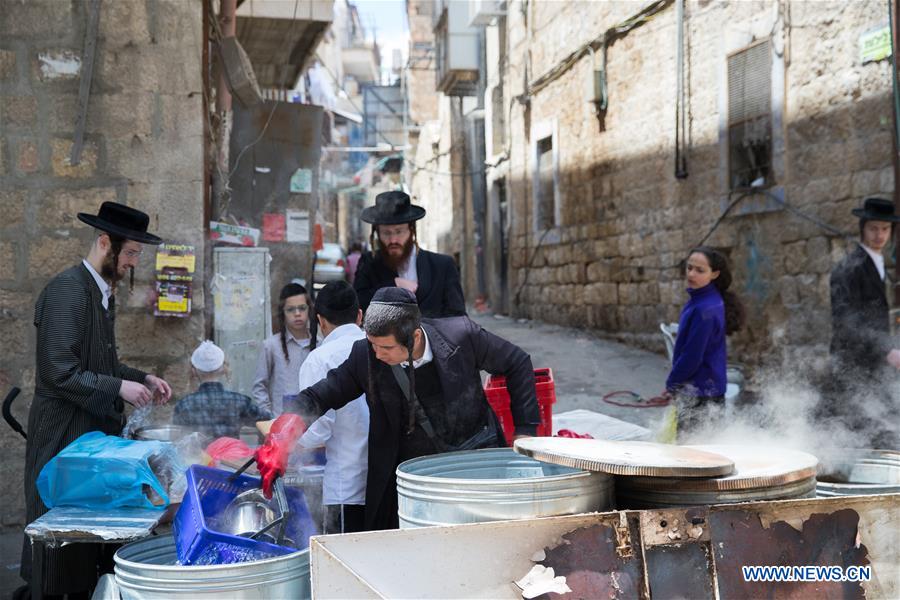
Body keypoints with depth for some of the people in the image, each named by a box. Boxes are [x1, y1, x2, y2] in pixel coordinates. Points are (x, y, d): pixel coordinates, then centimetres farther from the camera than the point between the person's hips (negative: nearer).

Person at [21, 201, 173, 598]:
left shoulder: (102, 290, 13)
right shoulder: (67, 290, -16)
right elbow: (58, 372, -22)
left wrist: (143, 379, 9)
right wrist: (119, 387, -19)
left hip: (96, 430, 9)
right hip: (65, 434, -9)